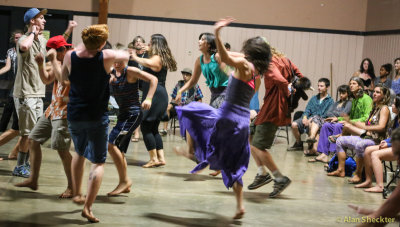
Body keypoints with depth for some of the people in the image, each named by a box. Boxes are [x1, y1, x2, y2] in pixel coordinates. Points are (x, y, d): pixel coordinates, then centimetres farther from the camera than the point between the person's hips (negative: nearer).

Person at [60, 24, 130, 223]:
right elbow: (125, 55, 6)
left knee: (79, 153, 28)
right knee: (98, 162, 2)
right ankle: (87, 207, -7)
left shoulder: (70, 56, -6)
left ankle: (77, 194, 34)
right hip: (97, 117, -4)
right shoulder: (106, 57, -14)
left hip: (74, 116, 4)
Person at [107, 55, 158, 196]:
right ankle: (125, 186, 21)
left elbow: (153, 79, -13)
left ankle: (124, 180, -10)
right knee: (119, 150, 10)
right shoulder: (112, 73, 10)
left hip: (133, 114, -8)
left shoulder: (131, 71, -9)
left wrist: (148, 99, -24)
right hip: (123, 115, 8)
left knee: (111, 144, -18)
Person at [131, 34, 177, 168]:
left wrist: (135, 57, -15)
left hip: (155, 95, -10)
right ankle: (161, 158, 12)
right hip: (160, 95, 10)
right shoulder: (160, 59, 19)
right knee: (153, 128, 13)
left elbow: (148, 63, -29)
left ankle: (154, 158, -5)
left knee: (145, 127, -6)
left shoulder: (157, 58, -10)